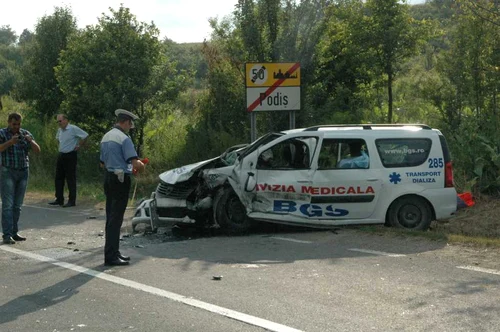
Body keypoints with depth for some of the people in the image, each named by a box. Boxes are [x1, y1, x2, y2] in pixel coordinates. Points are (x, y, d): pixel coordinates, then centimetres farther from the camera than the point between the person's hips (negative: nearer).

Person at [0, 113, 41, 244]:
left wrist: (30, 141, -13)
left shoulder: (26, 133, 10)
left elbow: (37, 150, 5)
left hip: (23, 172, 4)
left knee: (17, 205, 6)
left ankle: (14, 233, 11)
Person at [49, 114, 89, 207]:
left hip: (70, 155, -8)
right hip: (61, 155, 8)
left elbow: (85, 135, -16)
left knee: (71, 179, -4)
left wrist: (79, 146, -12)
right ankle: (59, 199, 15)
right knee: (58, 178, 8)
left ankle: (72, 201, 1)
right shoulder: (59, 130, 11)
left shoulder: (73, 129, -13)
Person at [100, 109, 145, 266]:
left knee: (111, 217, 14)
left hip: (108, 178, 9)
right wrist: (142, 166, 2)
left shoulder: (106, 137, 13)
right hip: (121, 179, -9)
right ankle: (111, 256, -5)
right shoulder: (124, 138, -14)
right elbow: (135, 163, -21)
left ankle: (113, 252, 22)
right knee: (116, 218, -6)